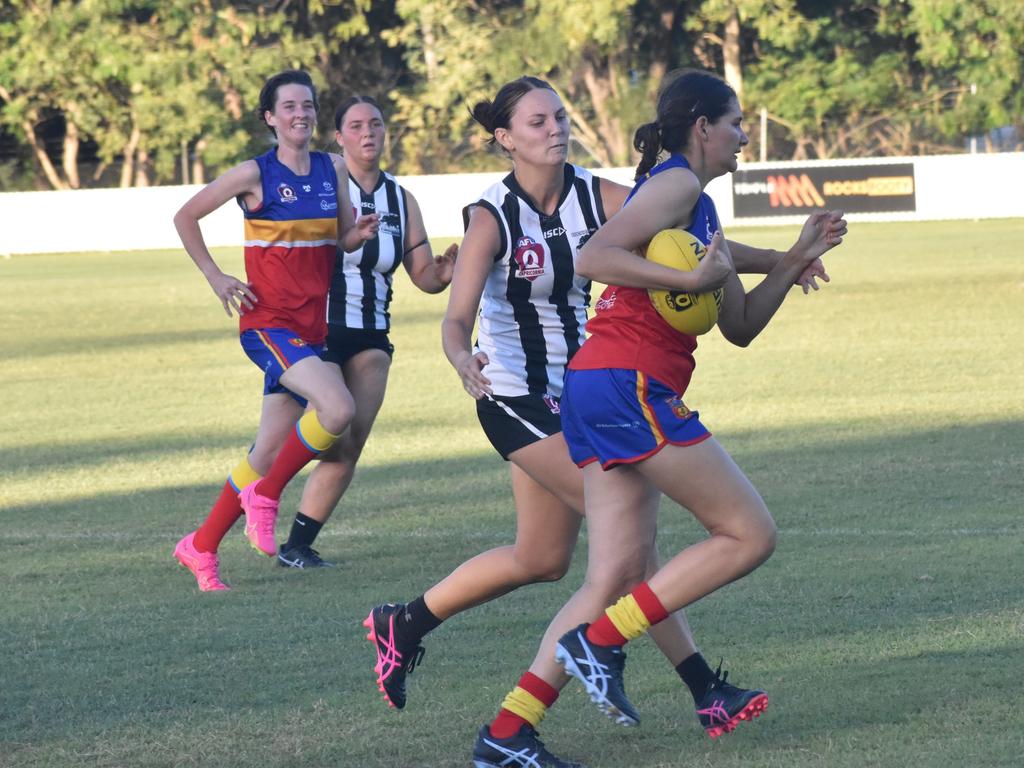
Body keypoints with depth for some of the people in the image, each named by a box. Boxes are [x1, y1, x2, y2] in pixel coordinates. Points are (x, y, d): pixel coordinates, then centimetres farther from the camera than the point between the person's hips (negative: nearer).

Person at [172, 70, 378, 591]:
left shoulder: (333, 170, 7)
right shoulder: (255, 174, -7)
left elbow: (342, 239, 16)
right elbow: (185, 217, 3)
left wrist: (360, 234, -7)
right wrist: (216, 278, -2)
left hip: (312, 328, 6)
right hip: (268, 323, -6)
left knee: (270, 452, 7)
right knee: (338, 408, -27)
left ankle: (201, 547, 21)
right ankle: (265, 495, -7)